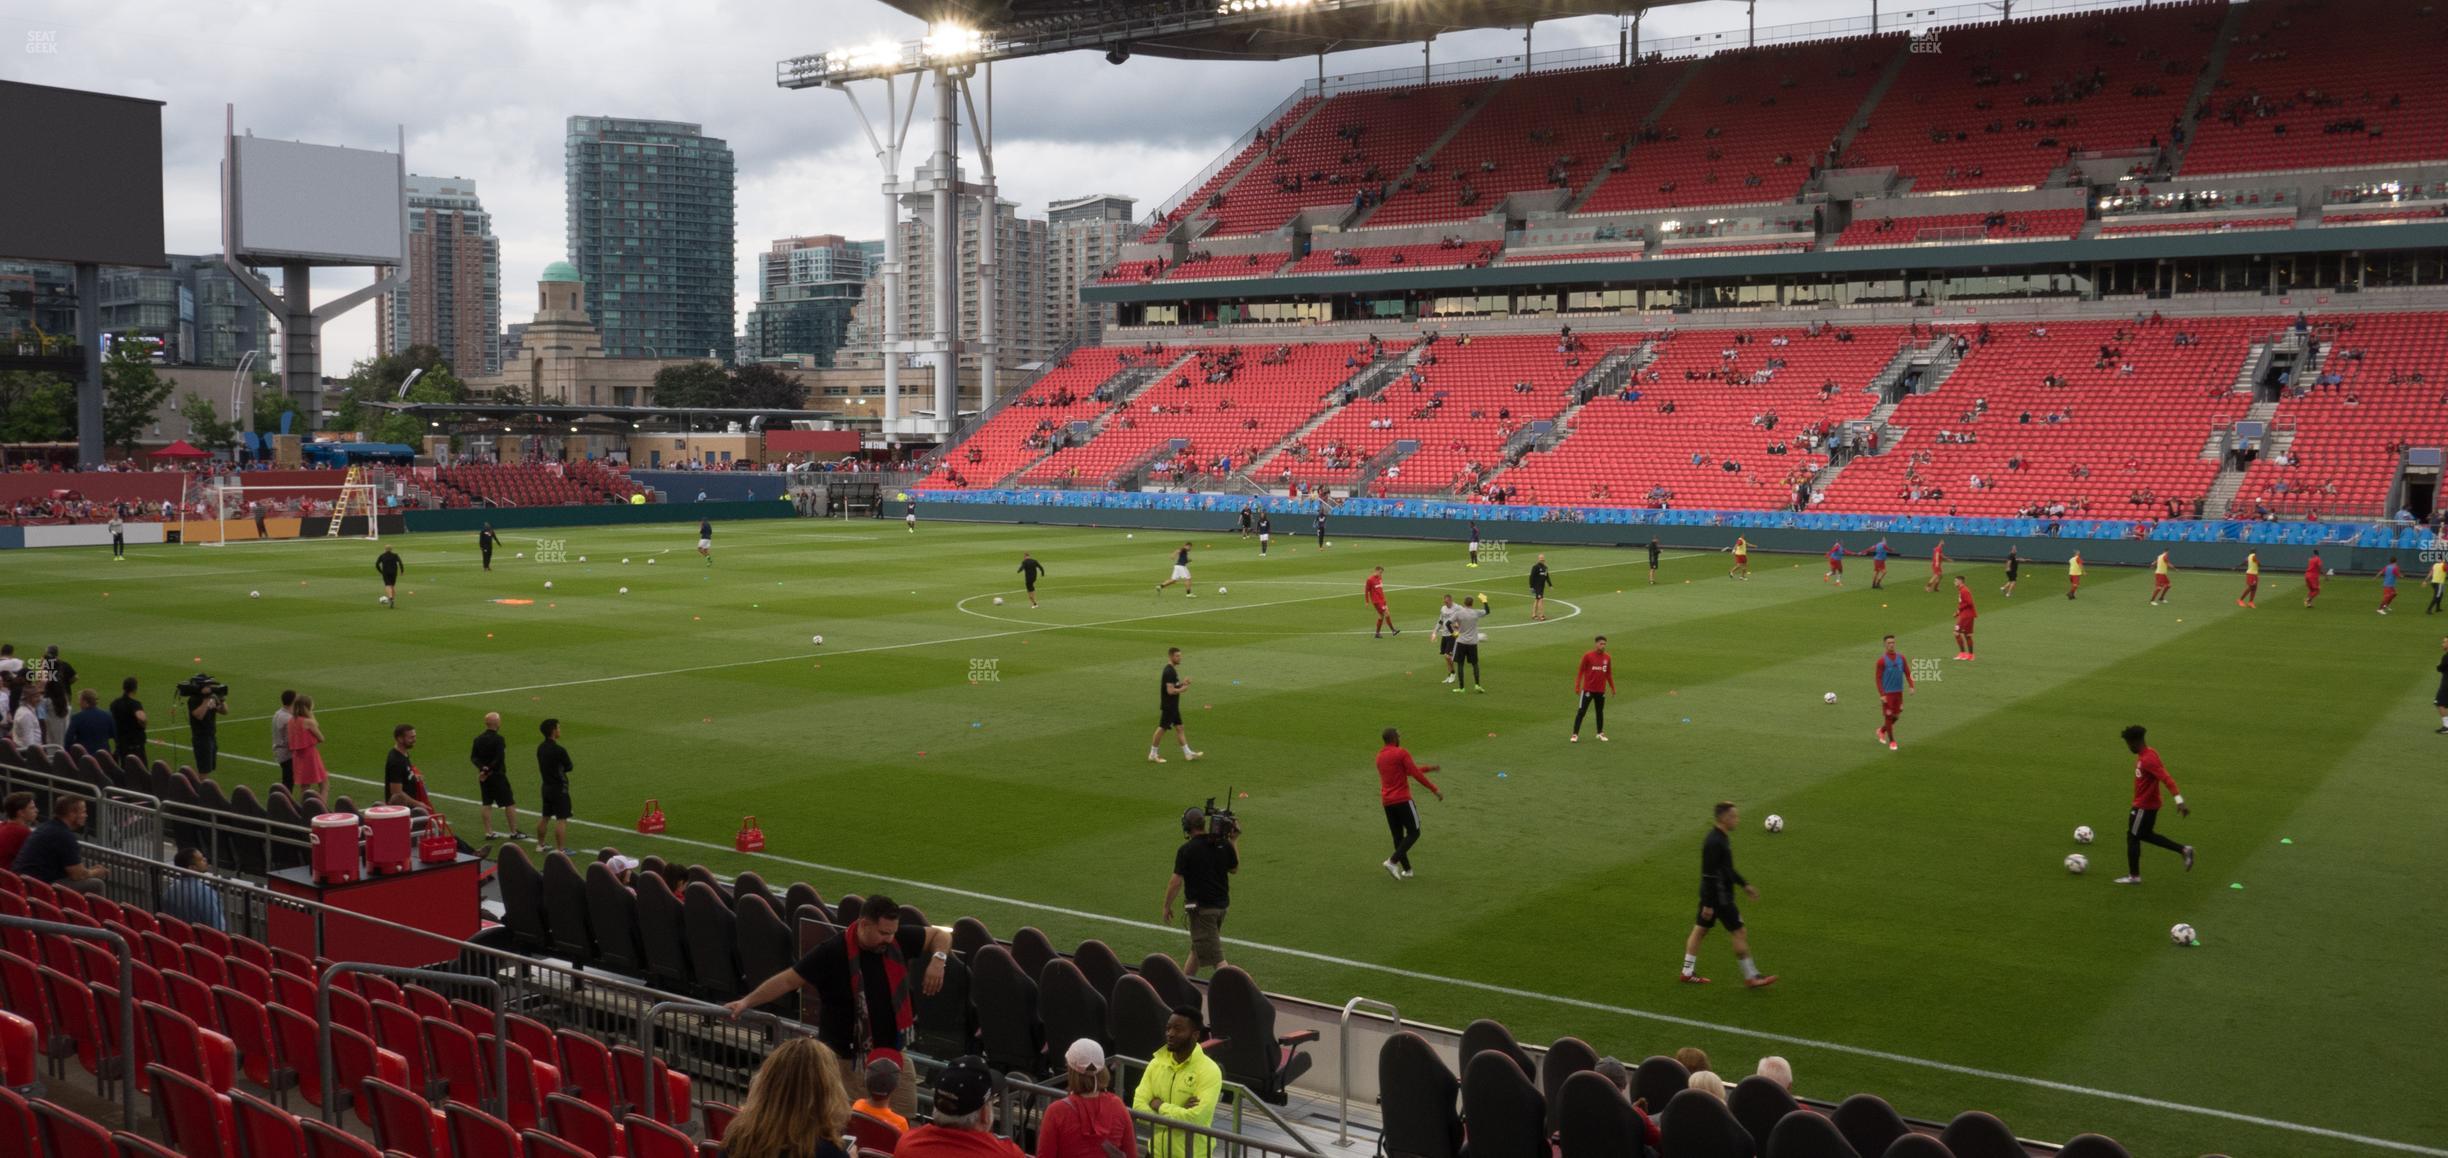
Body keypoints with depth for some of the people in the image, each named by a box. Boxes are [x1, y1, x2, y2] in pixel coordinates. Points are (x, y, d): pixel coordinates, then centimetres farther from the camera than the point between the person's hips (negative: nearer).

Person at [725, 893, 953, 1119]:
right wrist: (747, 1002, -20)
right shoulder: (832, 952, -17)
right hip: (843, 1057, -4)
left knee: (906, 1113, 3)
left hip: (889, 1051, 4)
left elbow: (940, 935, 7)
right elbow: (788, 980, -14)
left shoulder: (898, 940, -6)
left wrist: (938, 959, -13)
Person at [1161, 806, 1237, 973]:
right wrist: (1234, 841, 21)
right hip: (1222, 905, 7)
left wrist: (1167, 906, -3)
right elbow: (1234, 869, 15)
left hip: (1201, 908, -7)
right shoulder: (1223, 845, -1)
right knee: (1197, 948, 22)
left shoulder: (1186, 850, -15)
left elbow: (1176, 882, -15)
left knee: (1214, 956, -5)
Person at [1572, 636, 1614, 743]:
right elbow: (1581, 671, -4)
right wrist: (1577, 686, -7)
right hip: (1588, 689, -4)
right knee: (1581, 711, -4)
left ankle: (1600, 733, 26)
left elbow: (1609, 674, 13)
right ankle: (1575, 734, 0)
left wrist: (1612, 688, 14)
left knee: (1600, 711, 13)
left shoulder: (1607, 658, 4)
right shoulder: (1588, 655, -7)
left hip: (1601, 690, 4)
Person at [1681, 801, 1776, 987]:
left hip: (1711, 896, 10)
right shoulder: (1714, 842, -24)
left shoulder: (1721, 838, 8)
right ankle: (1751, 977, 9)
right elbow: (1709, 875, -24)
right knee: (1740, 933, 0)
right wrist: (1708, 904, -23)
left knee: (1700, 929, 13)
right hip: (1719, 898, -10)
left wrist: (1744, 885, 24)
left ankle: (1688, 972, 20)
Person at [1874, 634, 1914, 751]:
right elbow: (1878, 678, -9)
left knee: (1896, 716, 11)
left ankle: (1882, 730, 36)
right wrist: (1881, 694, -15)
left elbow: (1907, 673, 8)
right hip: (1887, 693, -5)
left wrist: (1911, 686, -9)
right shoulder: (1882, 660, -9)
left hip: (1899, 692, 5)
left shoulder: (1901, 658, 4)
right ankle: (1891, 741, 10)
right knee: (1889, 716, -1)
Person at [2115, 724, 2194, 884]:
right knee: (2146, 835, 22)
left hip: (2144, 806, -10)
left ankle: (2134, 876, 12)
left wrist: (2179, 801, -38)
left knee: (2132, 837, 3)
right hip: (2149, 803, 10)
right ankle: (2183, 850, 19)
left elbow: (2167, 779, -32)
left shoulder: (2147, 760, -26)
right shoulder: (2148, 753, 4)